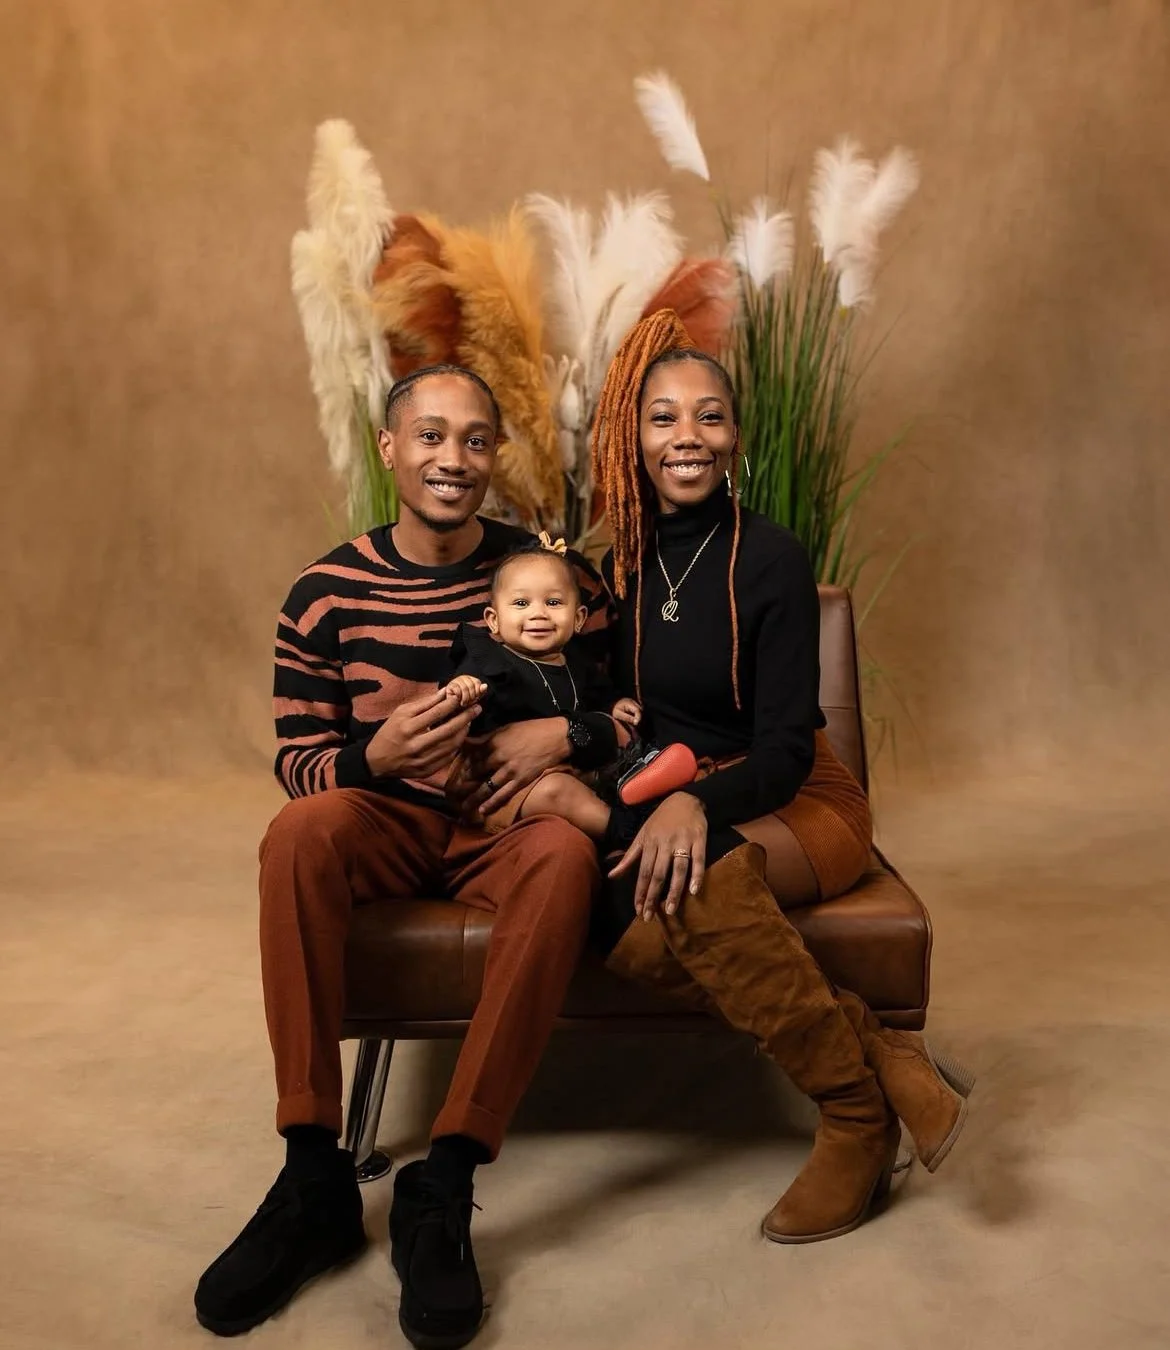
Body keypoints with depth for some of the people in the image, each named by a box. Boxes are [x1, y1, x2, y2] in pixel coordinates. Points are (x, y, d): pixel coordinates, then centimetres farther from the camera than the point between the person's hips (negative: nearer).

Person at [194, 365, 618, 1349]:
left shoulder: (552, 573, -2)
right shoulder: (327, 593, -1)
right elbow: (297, 760, 0)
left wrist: (566, 734, -19)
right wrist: (375, 759, -22)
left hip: (507, 824, 0)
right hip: (387, 824, 1)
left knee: (566, 853, -34)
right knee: (301, 831, -32)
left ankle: (442, 1188, -28)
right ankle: (314, 1180, -22)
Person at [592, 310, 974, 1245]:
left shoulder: (770, 558, -9)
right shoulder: (626, 566, 6)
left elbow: (785, 748, -13)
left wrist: (698, 803, -32)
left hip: (798, 807, -3)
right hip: (680, 806, 4)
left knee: (691, 884, -37)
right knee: (634, 936, -31)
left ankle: (859, 1115, -18)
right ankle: (885, 1058, -18)